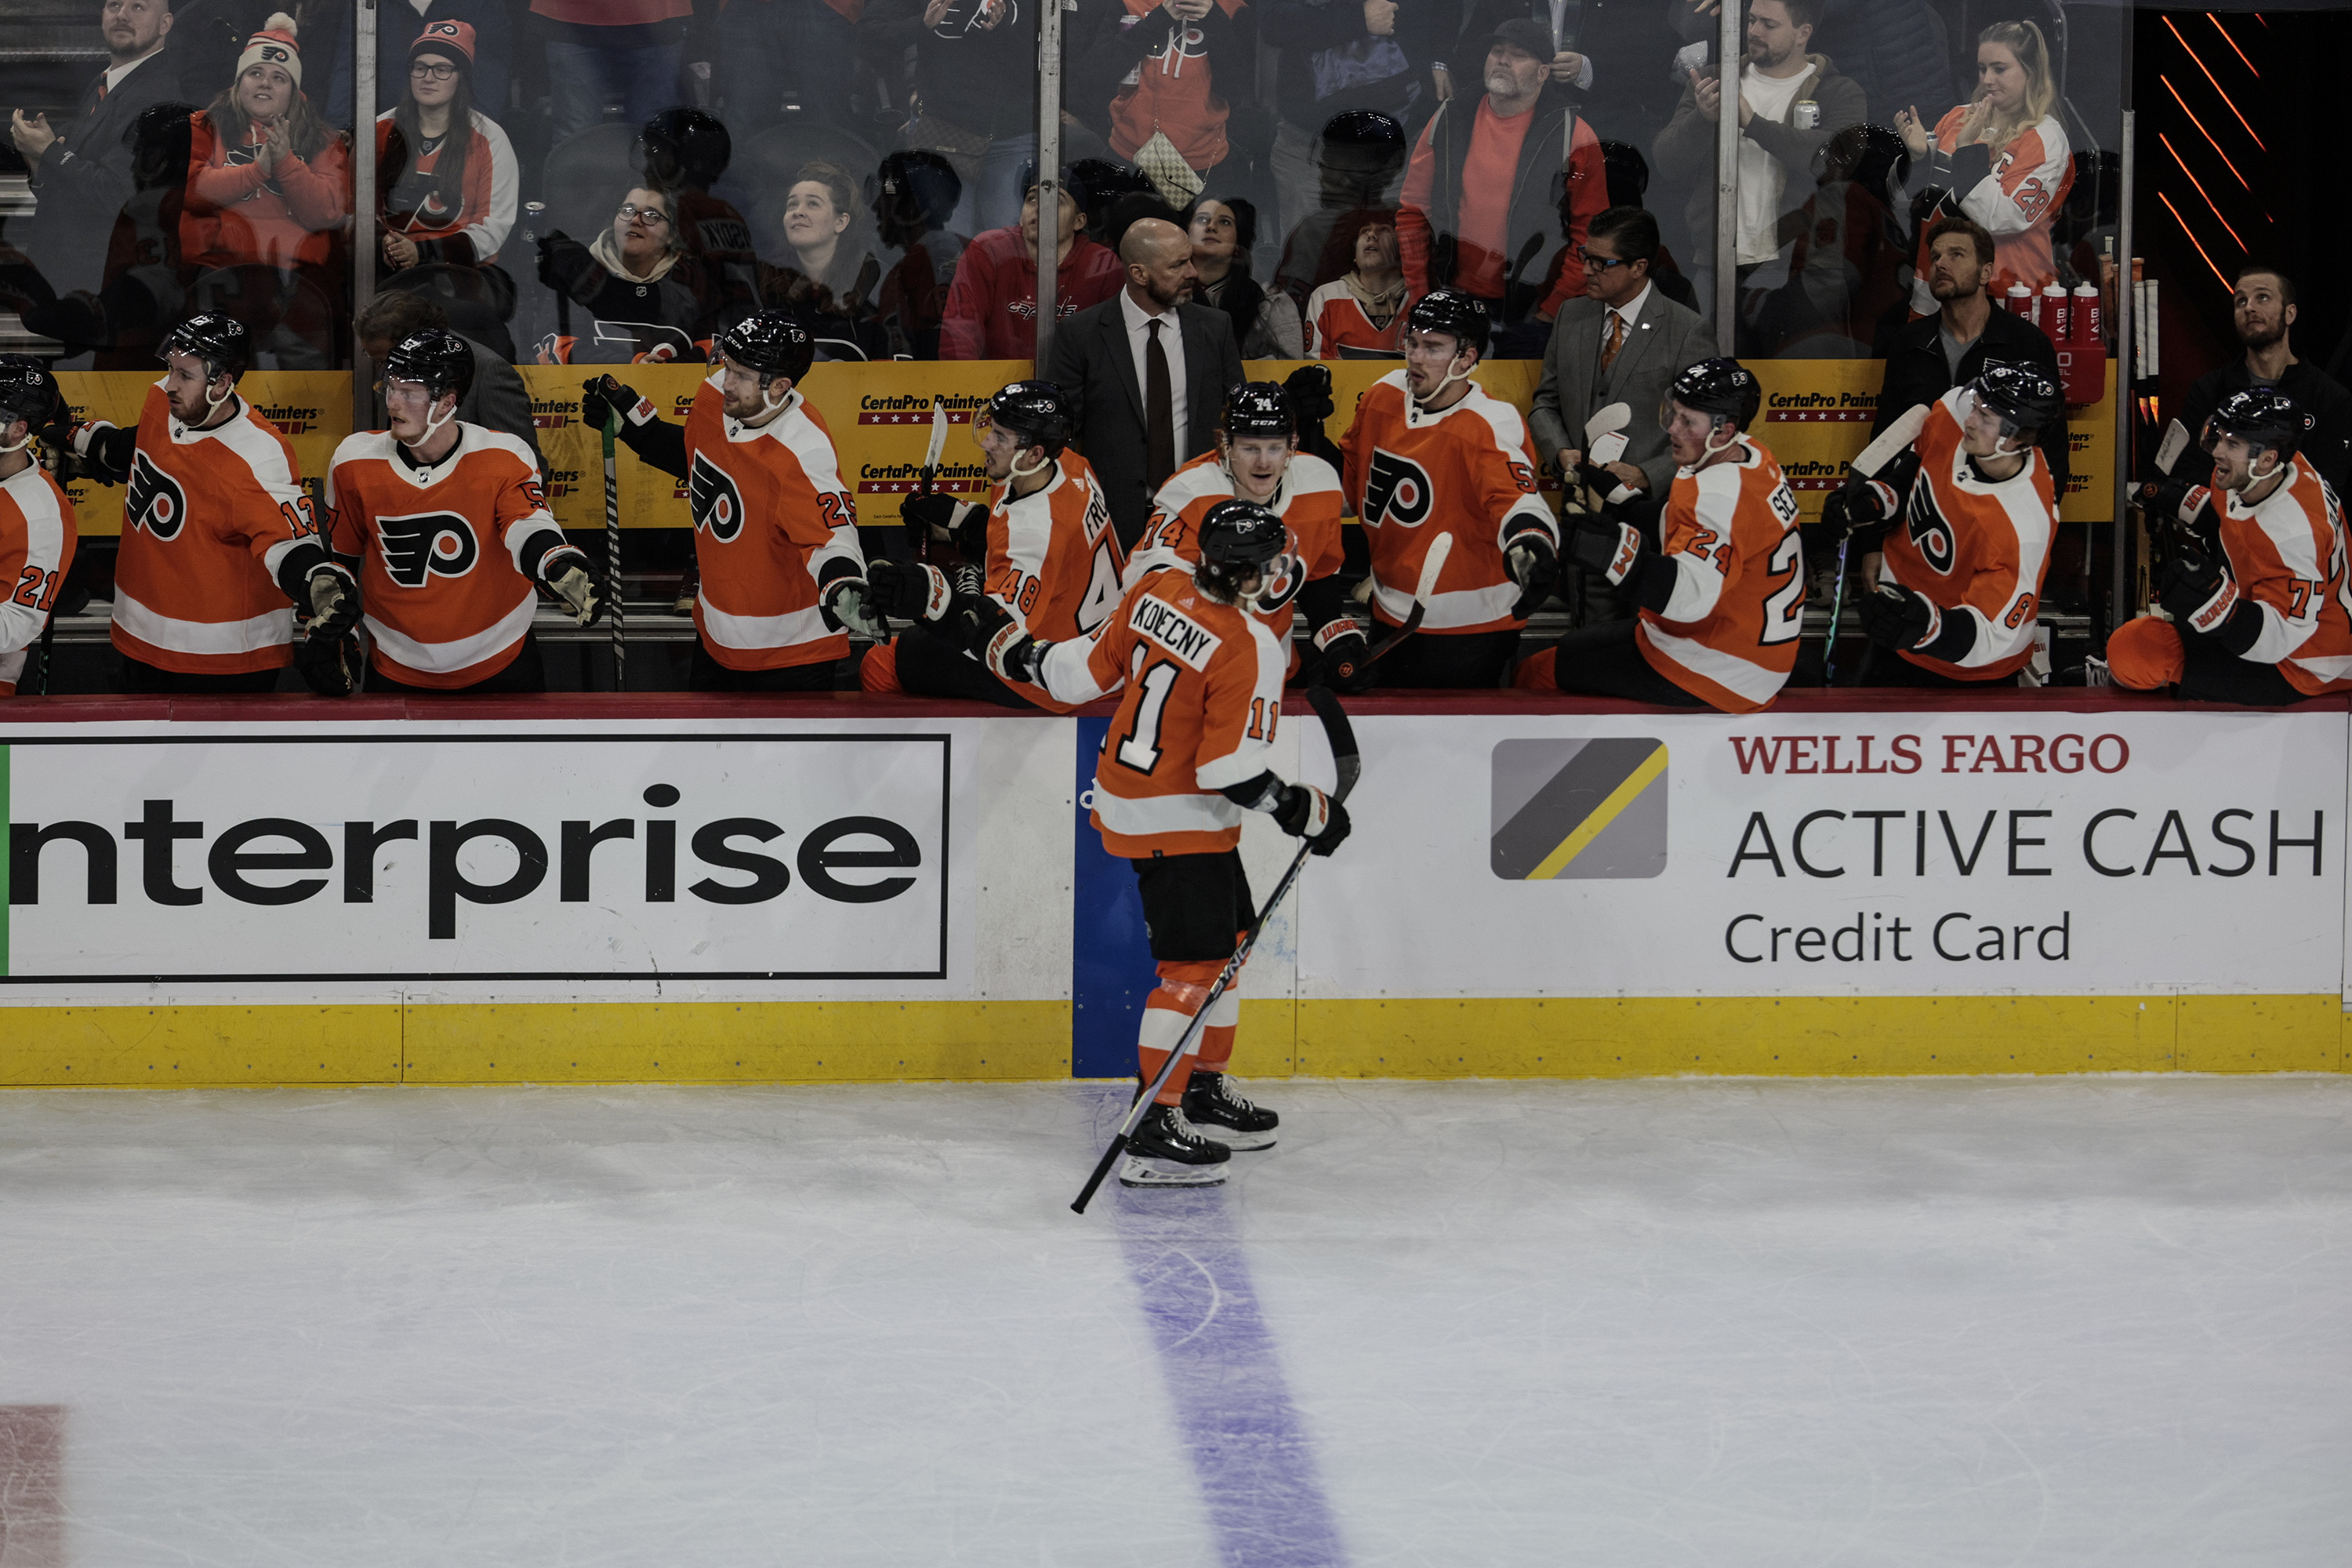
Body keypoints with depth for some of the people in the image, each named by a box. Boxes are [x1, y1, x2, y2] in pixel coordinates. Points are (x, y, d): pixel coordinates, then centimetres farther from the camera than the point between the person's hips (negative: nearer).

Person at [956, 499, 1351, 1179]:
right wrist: (1306, 813, -12)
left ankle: (1205, 1085, 33)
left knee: (1227, 938, 22)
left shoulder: (1154, 592, -3)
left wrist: (1014, 648, 22)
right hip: (1177, 822, -9)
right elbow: (1232, 770, -23)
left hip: (1124, 793, 9)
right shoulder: (1251, 648, -23)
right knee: (1193, 963, -8)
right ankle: (1156, 1121, -11)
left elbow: (1083, 675, 6)